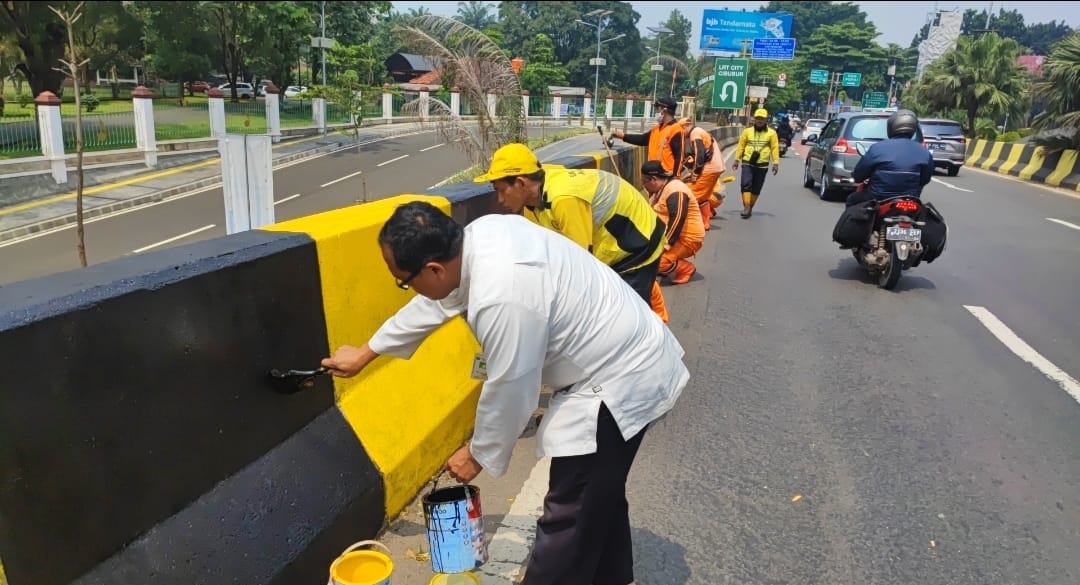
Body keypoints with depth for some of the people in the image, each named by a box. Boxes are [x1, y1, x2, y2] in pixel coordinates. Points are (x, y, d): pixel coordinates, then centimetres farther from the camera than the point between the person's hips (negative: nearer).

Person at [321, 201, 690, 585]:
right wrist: (365, 354, 22)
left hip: (622, 380, -10)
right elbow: (435, 303, 11)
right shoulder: (482, 235, -5)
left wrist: (478, 454, -1)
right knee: (599, 493, 26)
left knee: (568, 518, 0)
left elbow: (508, 392, -21)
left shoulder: (502, 297, -34)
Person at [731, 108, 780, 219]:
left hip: (762, 165, 0)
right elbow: (740, 146, 7)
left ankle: (750, 207, 19)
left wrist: (776, 163, -6)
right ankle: (746, 207, -16)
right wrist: (736, 160, 2)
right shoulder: (747, 131, 6)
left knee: (756, 188, 8)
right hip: (747, 163, 0)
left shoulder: (771, 133, 3)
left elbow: (775, 148, 0)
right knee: (746, 185, -14)